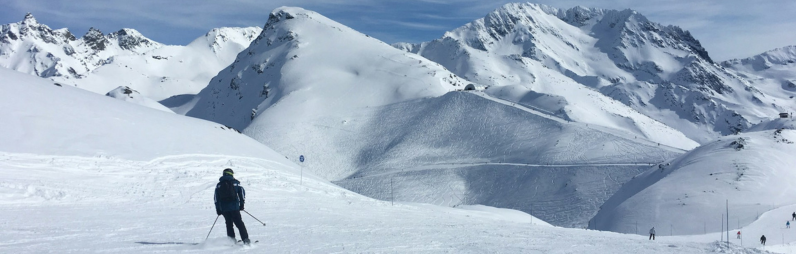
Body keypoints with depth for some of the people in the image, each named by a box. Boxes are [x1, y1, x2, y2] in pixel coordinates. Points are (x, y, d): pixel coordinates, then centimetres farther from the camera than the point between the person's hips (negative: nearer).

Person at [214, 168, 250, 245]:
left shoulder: (219, 185, 11)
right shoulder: (235, 182, 6)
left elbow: (216, 198, 7)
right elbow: (241, 192, 2)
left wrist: (218, 209, 9)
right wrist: (241, 204, 9)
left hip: (224, 209, 2)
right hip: (234, 207, -2)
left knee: (229, 224, 13)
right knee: (239, 223, 1)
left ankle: (232, 239, 6)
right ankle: (245, 239, -8)